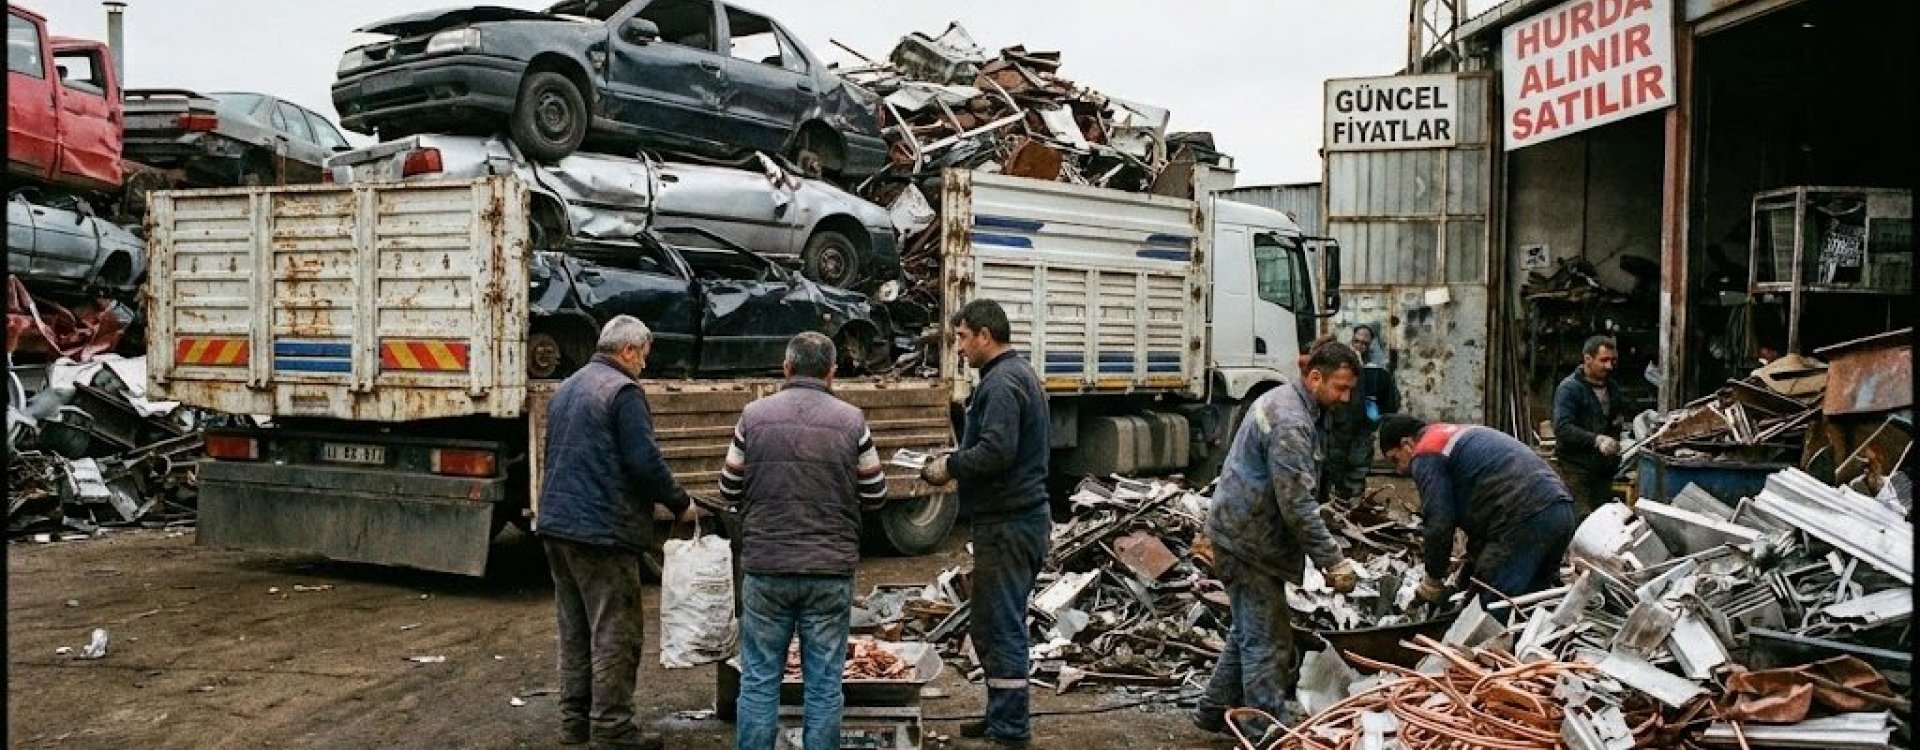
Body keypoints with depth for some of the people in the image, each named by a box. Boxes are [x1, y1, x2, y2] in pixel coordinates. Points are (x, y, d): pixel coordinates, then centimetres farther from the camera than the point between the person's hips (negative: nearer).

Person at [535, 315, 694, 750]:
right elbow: (645, 461, -18)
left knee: (574, 629, 15)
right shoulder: (622, 391, -12)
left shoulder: (566, 389, 17)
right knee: (615, 633, -2)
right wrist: (680, 504, -4)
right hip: (603, 530, -9)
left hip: (557, 524, 9)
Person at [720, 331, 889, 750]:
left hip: (765, 567, 1)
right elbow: (875, 495, 5)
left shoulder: (754, 416, -1)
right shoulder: (851, 421, -3)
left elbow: (729, 492, 6)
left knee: (759, 680, 9)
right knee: (824, 684, 8)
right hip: (830, 572, 0)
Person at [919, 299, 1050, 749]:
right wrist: (956, 465, 10)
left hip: (1007, 525, -11)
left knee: (1001, 629, -4)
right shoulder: (1020, 375, 18)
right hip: (1020, 517, 11)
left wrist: (950, 466, -11)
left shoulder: (1002, 382, -16)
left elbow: (996, 451, -26)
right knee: (991, 626, 18)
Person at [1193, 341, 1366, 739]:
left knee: (1249, 630, 19)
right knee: (1267, 641, -4)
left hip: (1245, 533, 11)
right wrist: (1332, 561, -21)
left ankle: (1215, 710, 30)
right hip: (1248, 540, -11)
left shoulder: (1283, 401, 10)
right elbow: (1296, 504, -26)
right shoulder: (1290, 422, -23)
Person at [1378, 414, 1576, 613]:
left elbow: (1438, 522, -5)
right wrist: (1471, 565, 30)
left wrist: (1433, 581, 9)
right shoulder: (1459, 434, 30)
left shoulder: (1426, 455, 2)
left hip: (1526, 520, -10)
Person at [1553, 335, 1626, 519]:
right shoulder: (1569, 388, -11)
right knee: (1582, 520, -14)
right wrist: (1596, 440, -34)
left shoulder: (1612, 387, 16)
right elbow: (1562, 427, -23)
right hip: (1577, 468, -8)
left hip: (1604, 468, 8)